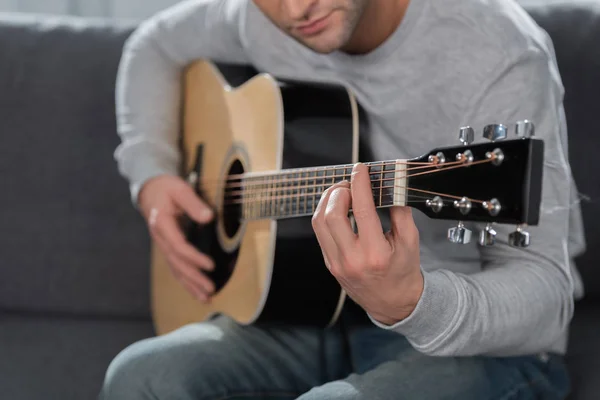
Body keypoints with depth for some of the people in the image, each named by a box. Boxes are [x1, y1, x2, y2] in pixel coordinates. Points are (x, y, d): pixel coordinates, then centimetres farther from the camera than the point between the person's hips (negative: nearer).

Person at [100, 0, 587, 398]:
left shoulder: (500, 59, -22)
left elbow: (546, 292, -24)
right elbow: (157, 45, 18)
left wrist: (413, 305, -44)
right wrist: (151, 176, 3)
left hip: (482, 339, -5)